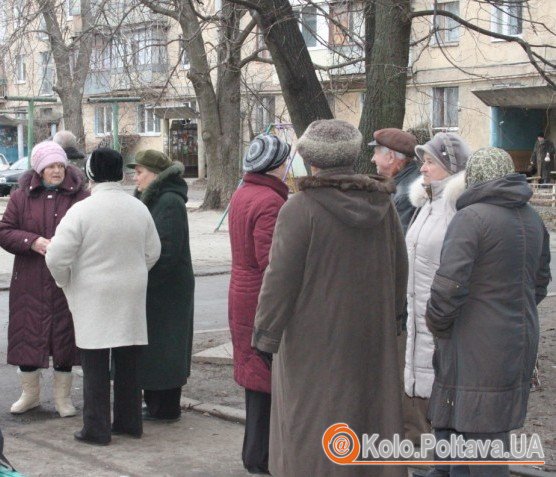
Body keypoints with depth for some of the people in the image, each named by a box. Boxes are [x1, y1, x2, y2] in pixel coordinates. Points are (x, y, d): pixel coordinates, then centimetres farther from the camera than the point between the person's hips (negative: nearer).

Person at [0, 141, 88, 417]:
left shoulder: (80, 197, -1)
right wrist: (33, 242, -14)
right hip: (29, 283, 2)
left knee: (64, 337, 5)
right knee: (27, 335, 7)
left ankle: (63, 397, 20)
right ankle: (30, 393, 26)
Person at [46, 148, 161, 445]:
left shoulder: (81, 211, -15)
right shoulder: (139, 209, 0)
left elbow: (57, 257, -16)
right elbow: (152, 252, 9)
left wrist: (65, 282, 3)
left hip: (93, 298, -5)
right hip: (132, 298, 5)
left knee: (95, 366, 3)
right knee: (127, 363, 14)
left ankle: (96, 429, 7)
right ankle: (129, 422, 23)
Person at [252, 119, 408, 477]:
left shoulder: (300, 209, -15)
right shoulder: (383, 204, 2)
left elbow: (281, 279, -14)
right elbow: (400, 269, 10)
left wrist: (265, 336, -6)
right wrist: (392, 318, 22)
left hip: (314, 341, -5)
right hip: (373, 339, 5)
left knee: (312, 424, 4)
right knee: (371, 415, 16)